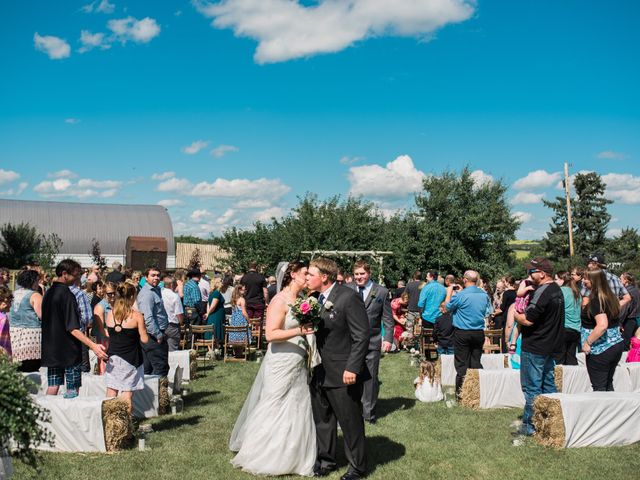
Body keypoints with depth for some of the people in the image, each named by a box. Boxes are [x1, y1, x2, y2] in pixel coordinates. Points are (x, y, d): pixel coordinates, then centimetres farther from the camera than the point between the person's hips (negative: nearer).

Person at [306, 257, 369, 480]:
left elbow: (362, 336, -18)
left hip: (343, 374, -7)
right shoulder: (315, 299, 7)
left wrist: (352, 369, -20)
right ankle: (326, 460, 34)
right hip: (320, 373, 7)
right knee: (322, 419, 17)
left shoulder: (349, 297, -17)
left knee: (350, 422, 7)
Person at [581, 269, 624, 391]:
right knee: (608, 384, 19)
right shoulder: (611, 297, 8)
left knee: (599, 388, 1)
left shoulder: (596, 300, -19)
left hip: (601, 349, -9)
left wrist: (587, 342, -22)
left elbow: (602, 325, -30)